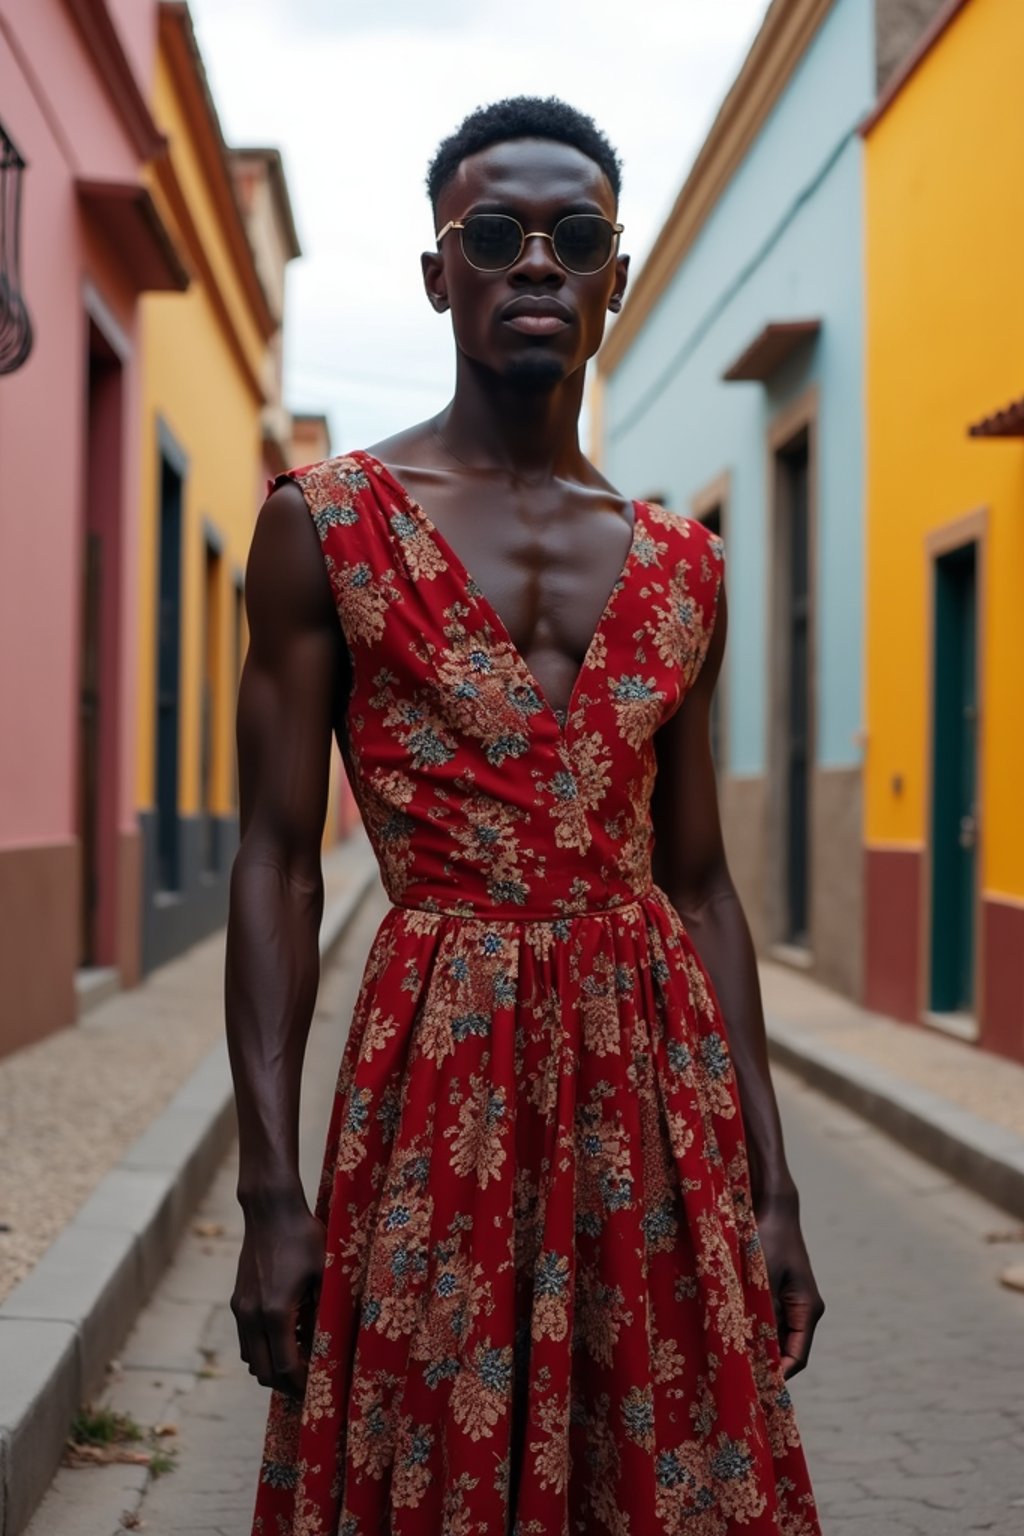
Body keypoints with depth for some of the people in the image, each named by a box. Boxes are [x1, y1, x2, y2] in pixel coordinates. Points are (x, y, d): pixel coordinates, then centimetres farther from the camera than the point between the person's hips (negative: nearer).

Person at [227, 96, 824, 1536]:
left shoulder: (681, 566, 10)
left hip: (658, 1074, 4)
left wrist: (772, 1185, 8)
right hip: (438, 1072, -3)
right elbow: (279, 863, -4)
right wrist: (270, 1191, -10)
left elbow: (701, 881, 12)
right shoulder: (324, 524, -1)